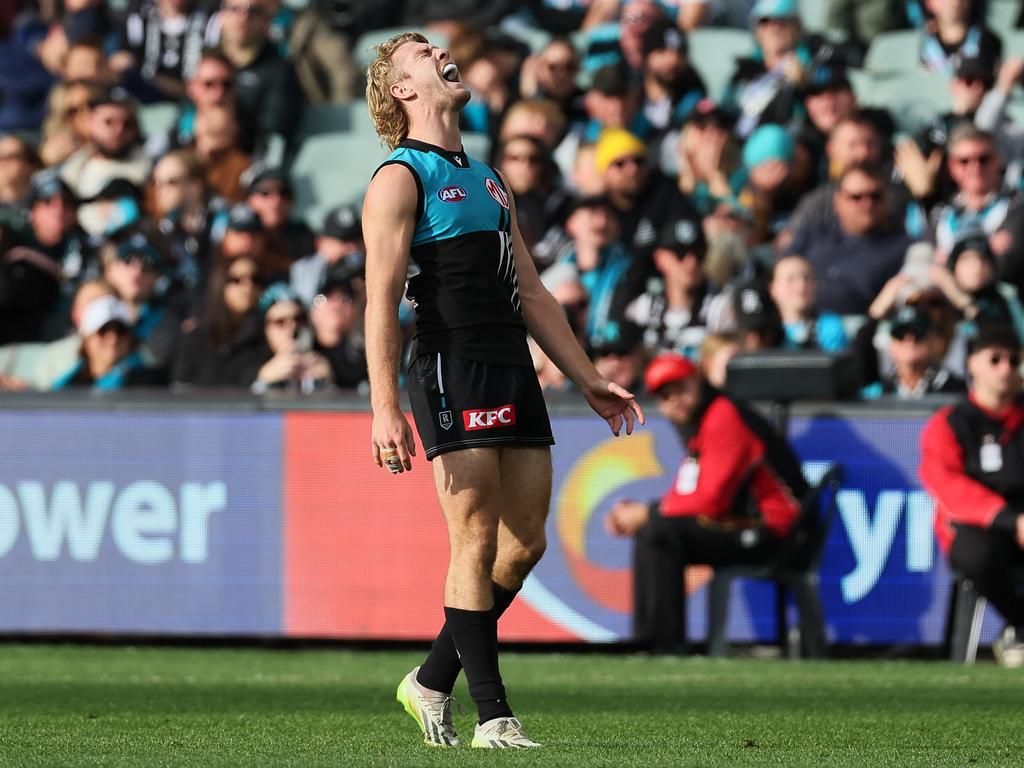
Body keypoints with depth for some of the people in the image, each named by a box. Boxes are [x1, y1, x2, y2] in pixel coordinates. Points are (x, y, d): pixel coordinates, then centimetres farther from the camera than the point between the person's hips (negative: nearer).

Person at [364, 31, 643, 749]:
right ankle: (493, 718, -6)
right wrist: (385, 410, -20)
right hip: (453, 372, -8)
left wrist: (588, 379, 21)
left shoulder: (488, 180, 23)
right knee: (478, 543, -9)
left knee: (525, 543, 7)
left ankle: (432, 683, 20)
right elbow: (381, 299, -11)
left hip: (515, 371, 8)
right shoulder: (400, 178, -3)